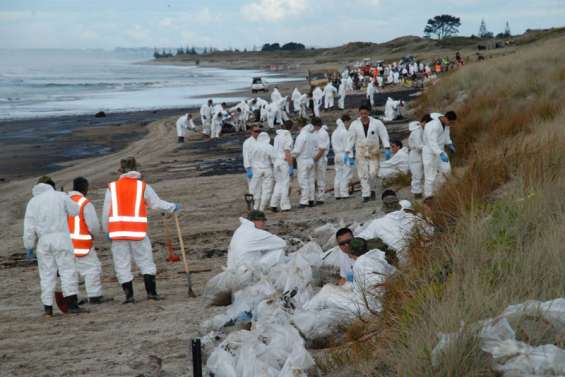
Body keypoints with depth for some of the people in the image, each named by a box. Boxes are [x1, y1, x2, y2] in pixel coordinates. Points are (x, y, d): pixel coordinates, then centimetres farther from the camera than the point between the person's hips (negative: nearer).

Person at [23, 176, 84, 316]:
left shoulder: (33, 202, 8)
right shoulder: (60, 196, 3)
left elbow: (29, 227, 4)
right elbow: (75, 211, 7)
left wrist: (29, 246, 8)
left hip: (43, 241, 2)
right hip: (61, 238, -2)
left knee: (47, 274, 7)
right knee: (67, 270, -2)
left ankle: (48, 306, 6)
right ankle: (72, 303, -11)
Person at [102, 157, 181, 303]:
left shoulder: (112, 187, 5)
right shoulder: (143, 187, 2)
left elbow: (106, 212, 5)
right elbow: (157, 203, 11)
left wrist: (106, 231, 16)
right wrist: (173, 207, 28)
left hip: (117, 231, 1)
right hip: (137, 231, -1)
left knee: (122, 265, 7)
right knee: (146, 262, 11)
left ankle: (129, 295, 4)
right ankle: (151, 292, 6)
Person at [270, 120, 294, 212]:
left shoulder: (277, 136, 10)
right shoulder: (287, 137, -12)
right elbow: (288, 154, -17)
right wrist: (291, 167, -15)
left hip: (276, 161, 7)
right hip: (285, 162, -7)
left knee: (278, 183, 15)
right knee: (285, 184, 2)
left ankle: (274, 204, 8)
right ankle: (285, 206, 5)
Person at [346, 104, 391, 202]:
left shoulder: (377, 123, -1)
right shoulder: (355, 125, 2)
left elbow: (384, 136, -1)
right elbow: (351, 139, 6)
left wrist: (387, 149, -9)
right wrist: (348, 152, 1)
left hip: (374, 152, -1)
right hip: (361, 152, 1)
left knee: (373, 173, -6)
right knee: (363, 174, -5)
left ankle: (372, 189, 20)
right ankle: (366, 195, -1)